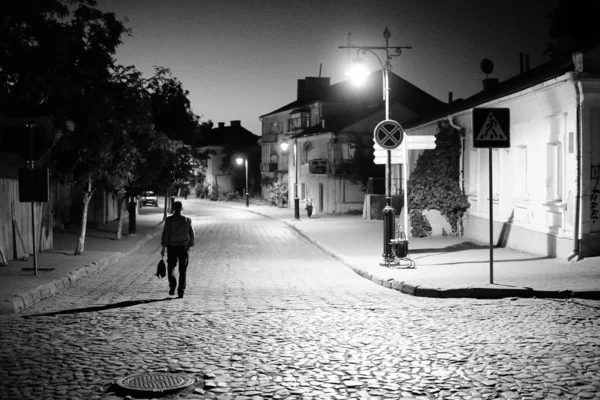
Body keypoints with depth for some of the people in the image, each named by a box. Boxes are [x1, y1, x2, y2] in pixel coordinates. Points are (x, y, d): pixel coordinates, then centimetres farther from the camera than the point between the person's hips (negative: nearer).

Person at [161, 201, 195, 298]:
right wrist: (189, 245, 15)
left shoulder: (169, 220, -5)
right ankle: (181, 292, 4)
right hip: (184, 247, 1)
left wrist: (163, 248, -4)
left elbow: (165, 234, -8)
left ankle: (173, 284, -11)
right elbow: (192, 235, 3)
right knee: (183, 270, 7)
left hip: (172, 247, -1)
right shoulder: (187, 220, 1)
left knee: (171, 267, 13)